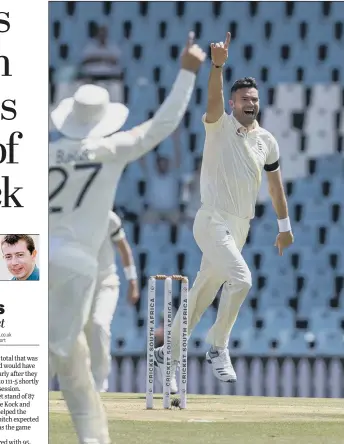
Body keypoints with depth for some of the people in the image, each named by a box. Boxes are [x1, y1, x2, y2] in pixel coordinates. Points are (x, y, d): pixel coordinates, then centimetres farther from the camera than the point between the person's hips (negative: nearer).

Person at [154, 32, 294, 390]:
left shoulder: (267, 141, 9)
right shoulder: (220, 125, -6)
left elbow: (275, 183, 20)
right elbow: (213, 101, -27)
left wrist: (284, 226, 22)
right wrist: (217, 65, -44)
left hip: (240, 226, 6)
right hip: (212, 221, -6)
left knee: (203, 294, 10)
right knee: (240, 279, -25)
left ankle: (169, 354, 21)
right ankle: (218, 348, -11)